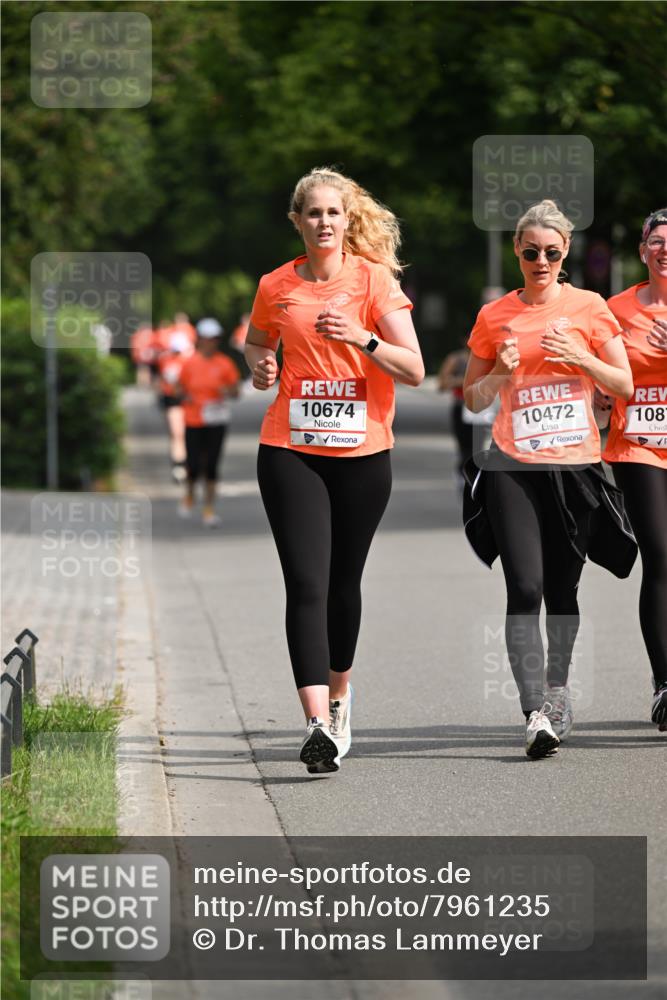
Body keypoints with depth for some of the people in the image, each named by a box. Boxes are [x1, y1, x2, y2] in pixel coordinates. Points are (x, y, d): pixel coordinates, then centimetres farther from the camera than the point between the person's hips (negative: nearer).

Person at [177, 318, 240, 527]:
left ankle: (209, 509, 6)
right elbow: (181, 386, 10)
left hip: (216, 422, 0)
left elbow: (235, 391, 4)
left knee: (211, 466, 0)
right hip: (194, 421, 0)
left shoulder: (225, 364, 0)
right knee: (194, 464, -3)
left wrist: (226, 391, -18)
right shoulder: (190, 363, -1)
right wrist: (186, 396, -12)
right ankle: (189, 496, 29)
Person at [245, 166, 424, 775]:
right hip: (291, 452, 0)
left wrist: (362, 339, -23)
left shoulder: (374, 279, -2)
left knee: (344, 581, 12)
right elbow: (256, 345, 23)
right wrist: (260, 368, 1)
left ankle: (340, 690, 37)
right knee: (306, 584, -12)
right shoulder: (276, 287, 4)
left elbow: (414, 370, -7)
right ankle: (318, 724, -21)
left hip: (363, 453, 0)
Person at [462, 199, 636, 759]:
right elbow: (473, 399, 13)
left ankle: (557, 691, 28)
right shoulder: (495, 316, 7)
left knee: (562, 587, 8)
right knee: (525, 586, -13)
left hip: (575, 463, 1)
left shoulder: (588, 308, 5)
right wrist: (501, 372, -7)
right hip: (513, 466, -1)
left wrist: (581, 357, -9)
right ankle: (537, 711, -18)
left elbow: (624, 386, 7)